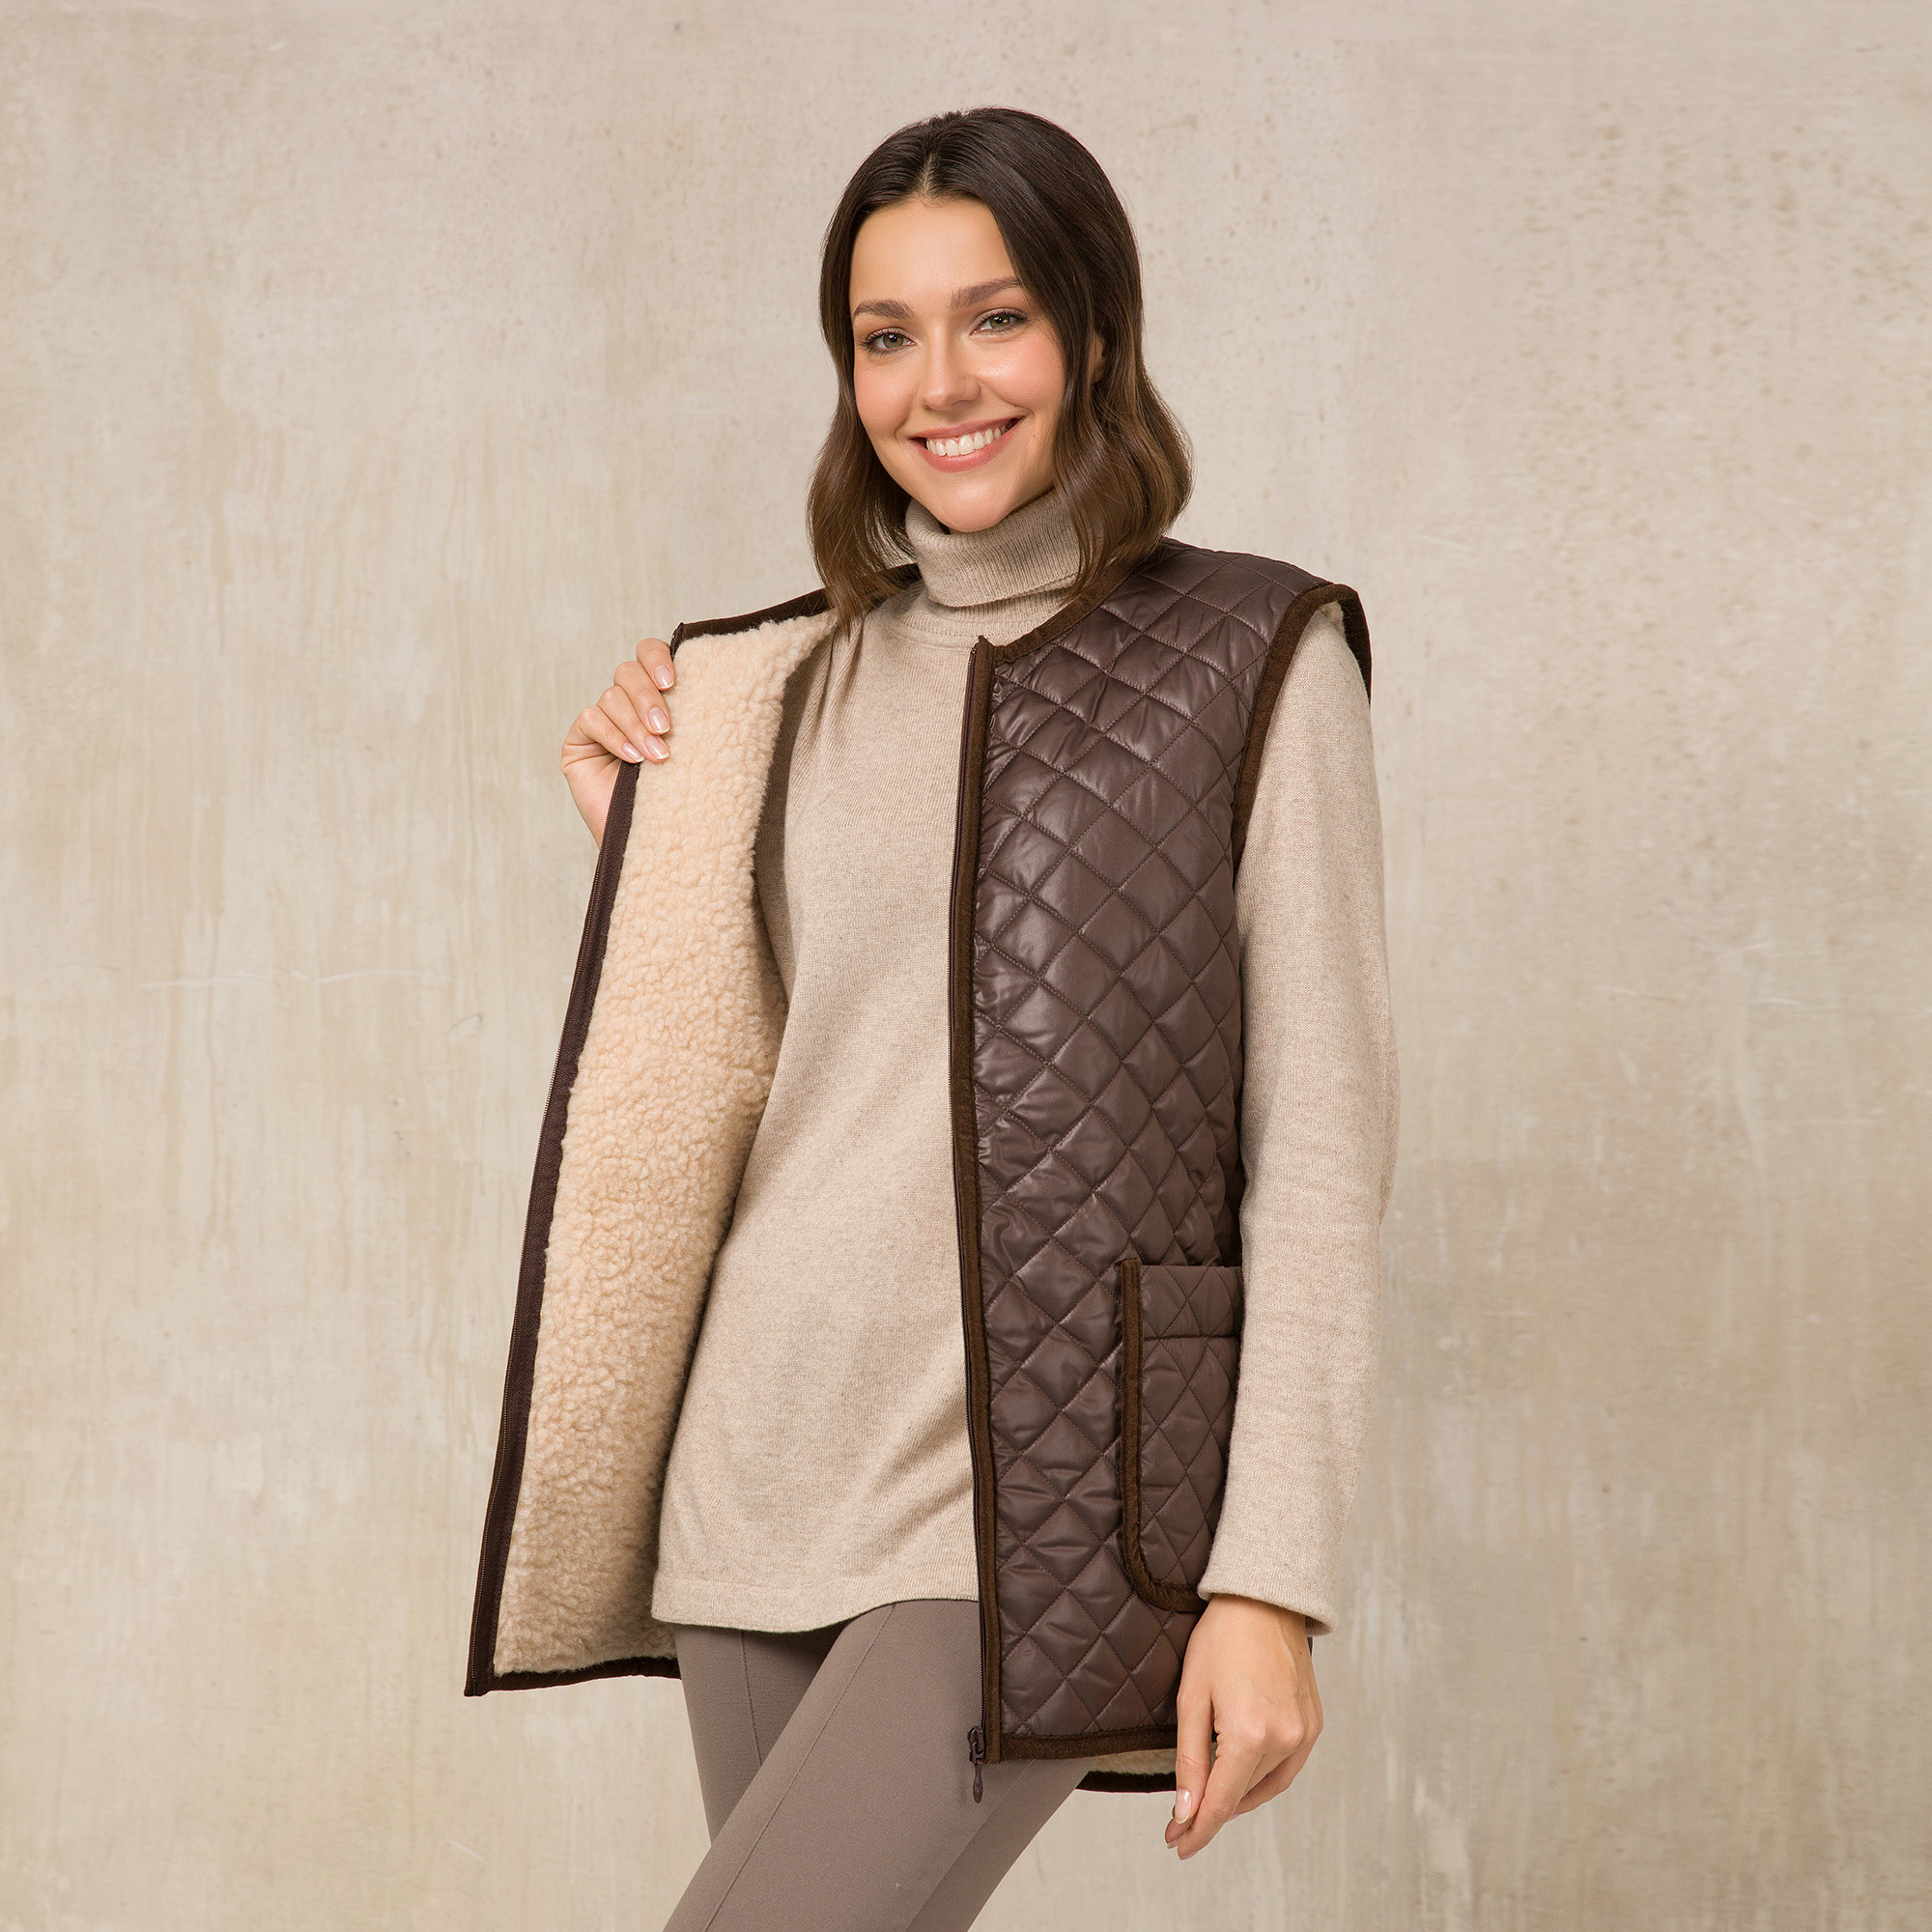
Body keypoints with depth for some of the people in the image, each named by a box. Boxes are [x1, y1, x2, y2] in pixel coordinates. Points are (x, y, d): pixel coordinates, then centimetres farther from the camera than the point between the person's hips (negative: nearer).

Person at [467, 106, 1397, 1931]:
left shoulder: (1255, 663, 0)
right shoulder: (794, 680, 14)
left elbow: (1321, 1139, -4)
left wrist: (1269, 1580, -10)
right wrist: (650, 849, 6)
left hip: (1038, 1498, -5)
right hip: (761, 1468, 5)